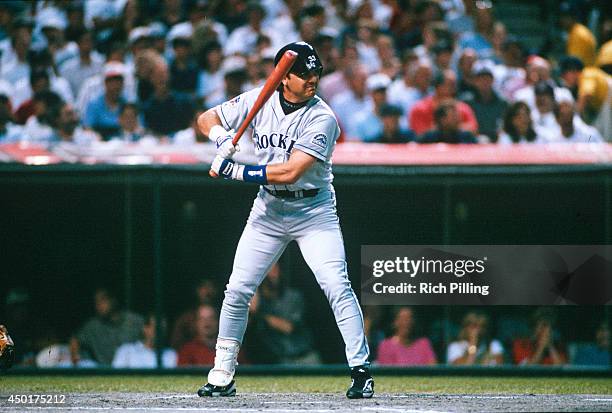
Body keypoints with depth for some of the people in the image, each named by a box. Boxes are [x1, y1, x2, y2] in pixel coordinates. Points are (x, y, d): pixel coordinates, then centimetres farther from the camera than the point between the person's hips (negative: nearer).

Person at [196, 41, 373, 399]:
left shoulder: (322, 118, -19)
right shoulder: (259, 101, -6)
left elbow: (291, 172, -27)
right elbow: (206, 118, 4)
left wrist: (233, 171, -25)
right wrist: (223, 137, -19)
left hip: (314, 210, -4)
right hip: (269, 208, 4)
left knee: (337, 287, -16)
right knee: (237, 290, 1)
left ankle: (361, 371, -8)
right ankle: (222, 376, 13)